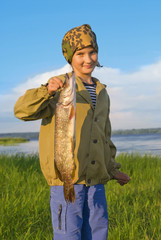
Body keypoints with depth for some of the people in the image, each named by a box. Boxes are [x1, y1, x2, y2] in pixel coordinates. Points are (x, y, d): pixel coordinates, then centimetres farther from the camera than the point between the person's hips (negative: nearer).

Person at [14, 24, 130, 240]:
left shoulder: (101, 94, 17)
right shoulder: (61, 87, -3)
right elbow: (22, 110, -16)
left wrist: (112, 169, 21)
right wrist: (47, 90, -33)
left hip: (96, 181, 6)